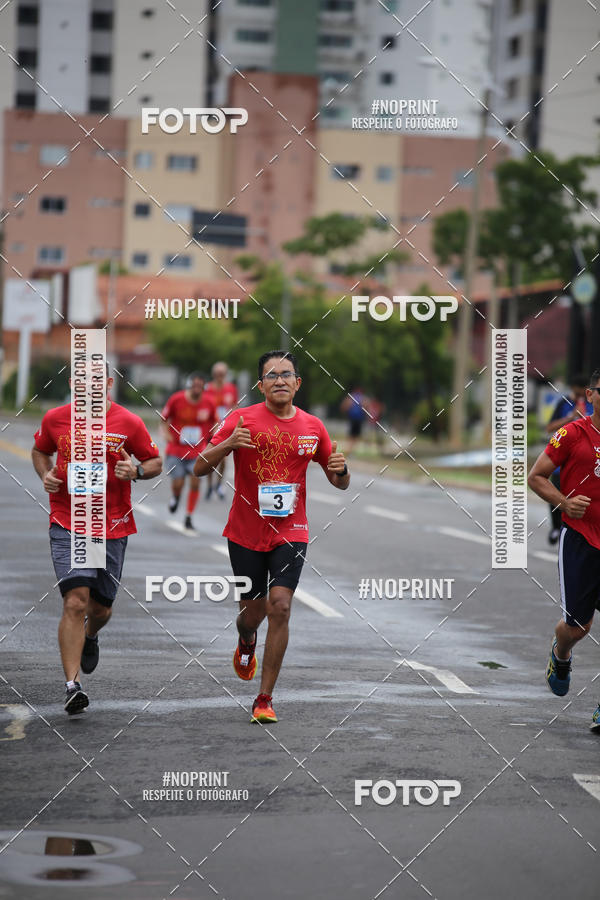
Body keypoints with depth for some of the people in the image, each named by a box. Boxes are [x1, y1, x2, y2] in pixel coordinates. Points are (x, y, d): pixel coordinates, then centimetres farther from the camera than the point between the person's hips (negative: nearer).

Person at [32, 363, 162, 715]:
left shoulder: (129, 423, -3)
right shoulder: (55, 419, 0)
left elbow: (155, 462, 7)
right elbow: (40, 450, 19)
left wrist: (137, 471, -15)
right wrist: (45, 474, -2)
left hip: (113, 527, 1)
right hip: (67, 527, -1)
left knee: (101, 608, 13)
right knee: (76, 602, -17)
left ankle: (90, 637, 51)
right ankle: (72, 685, -17)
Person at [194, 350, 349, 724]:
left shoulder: (313, 427, 2)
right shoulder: (242, 420, -6)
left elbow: (340, 483, 12)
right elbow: (200, 468, -8)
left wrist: (340, 469, -12)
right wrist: (228, 444, -27)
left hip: (291, 533, 1)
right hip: (246, 534, 0)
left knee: (280, 606, -15)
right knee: (253, 610, 8)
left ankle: (265, 699, -6)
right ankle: (247, 643, 49)